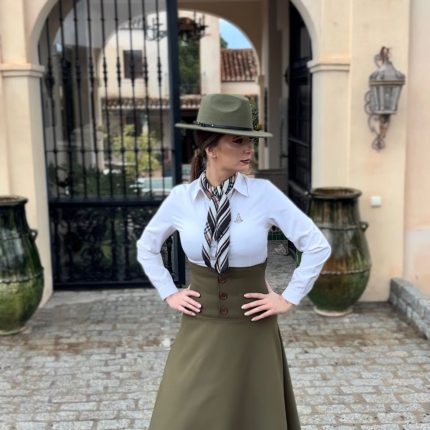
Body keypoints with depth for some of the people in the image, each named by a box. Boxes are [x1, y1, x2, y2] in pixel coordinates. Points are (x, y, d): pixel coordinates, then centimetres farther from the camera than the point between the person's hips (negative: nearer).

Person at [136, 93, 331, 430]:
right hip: (199, 332, 2)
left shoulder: (264, 193, -12)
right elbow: (147, 248, 11)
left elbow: (317, 246, -7)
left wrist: (289, 299, -5)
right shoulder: (181, 198, -6)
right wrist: (169, 294, 6)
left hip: (253, 333, -1)